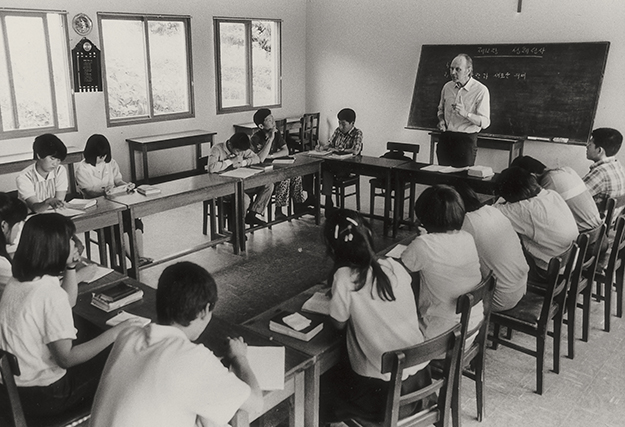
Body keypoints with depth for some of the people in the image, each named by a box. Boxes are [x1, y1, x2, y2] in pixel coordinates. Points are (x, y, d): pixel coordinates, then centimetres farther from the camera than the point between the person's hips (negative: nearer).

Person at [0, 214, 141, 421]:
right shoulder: (50, 293, -28)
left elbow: (68, 301, 17)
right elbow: (66, 358, -25)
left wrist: (70, 267, 3)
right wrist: (113, 334, -22)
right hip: (42, 397, -8)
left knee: (102, 358, 22)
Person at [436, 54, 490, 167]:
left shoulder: (481, 90, -9)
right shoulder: (447, 87, 7)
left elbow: (485, 122, -13)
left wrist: (466, 114, -27)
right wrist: (441, 120, 3)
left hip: (466, 140, -5)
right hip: (445, 138, 5)